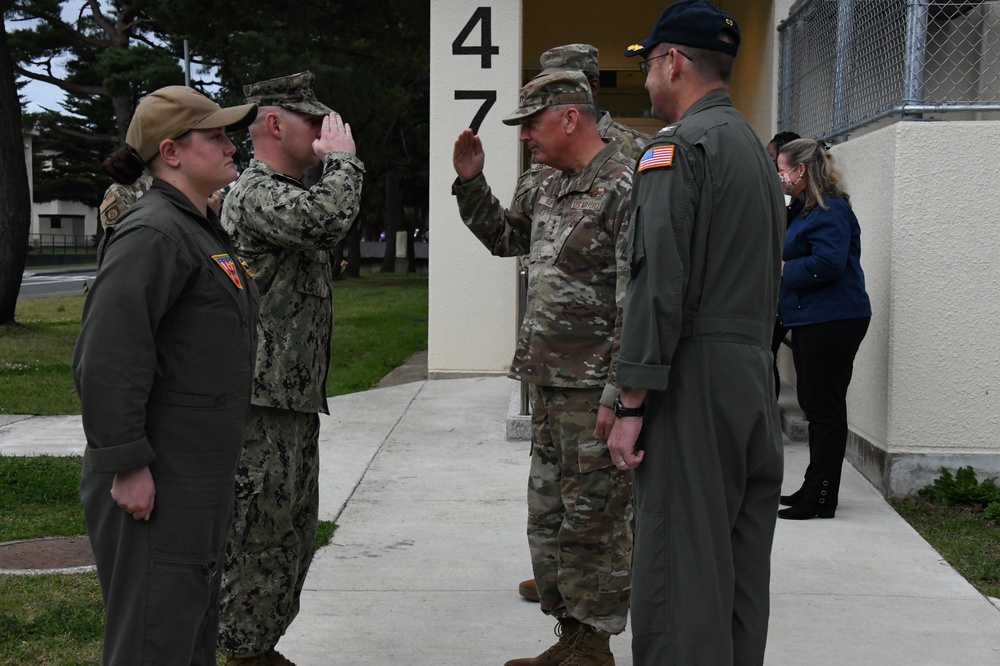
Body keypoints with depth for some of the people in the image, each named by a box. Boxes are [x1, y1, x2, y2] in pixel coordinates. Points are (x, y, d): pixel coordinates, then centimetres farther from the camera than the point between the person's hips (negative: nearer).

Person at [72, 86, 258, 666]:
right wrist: (128, 464, -23)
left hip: (201, 479, 10)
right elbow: (107, 357, -24)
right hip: (156, 485, -10)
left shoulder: (203, 231, 15)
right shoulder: (152, 235, -16)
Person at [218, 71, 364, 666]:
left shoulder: (288, 193, 19)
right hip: (265, 400, -11)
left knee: (294, 533, 18)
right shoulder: (256, 192, -15)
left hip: (296, 398, 11)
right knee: (261, 537, -3)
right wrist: (343, 159, -19)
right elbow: (326, 221, -32)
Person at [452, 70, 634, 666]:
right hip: (550, 386, 9)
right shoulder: (551, 190, 15)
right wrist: (471, 180, 16)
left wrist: (617, 395, -22)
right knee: (549, 519, 15)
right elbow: (503, 236, 31)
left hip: (593, 392, -9)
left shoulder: (626, 187, -14)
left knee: (593, 522, 1)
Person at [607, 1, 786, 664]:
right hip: (757, 377, 9)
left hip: (696, 382, -9)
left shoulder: (677, 147, -10)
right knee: (743, 567, 14)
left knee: (680, 572, -6)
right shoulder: (756, 148, 19)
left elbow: (659, 283, -18)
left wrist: (631, 404, -16)